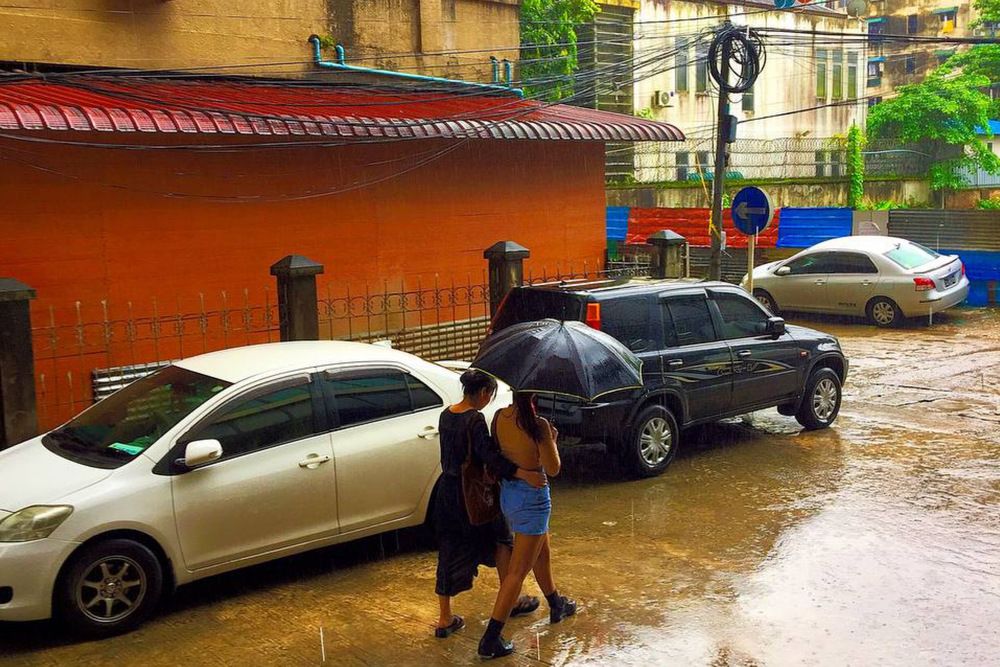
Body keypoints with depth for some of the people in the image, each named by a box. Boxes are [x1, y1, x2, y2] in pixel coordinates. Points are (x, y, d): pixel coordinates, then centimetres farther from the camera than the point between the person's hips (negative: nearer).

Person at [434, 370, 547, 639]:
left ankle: (445, 620, 14)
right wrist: (524, 474, -35)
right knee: (501, 538, 17)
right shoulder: (475, 420, -21)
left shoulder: (446, 415, 4)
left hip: (447, 491, 7)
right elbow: (490, 457, -29)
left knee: (449, 553, 11)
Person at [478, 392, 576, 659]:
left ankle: (556, 606, 49)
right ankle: (491, 639, 2)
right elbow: (553, 469, -15)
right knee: (518, 570, 1)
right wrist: (552, 439, 1)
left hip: (507, 492, 8)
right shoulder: (538, 425, -23)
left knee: (542, 554, 28)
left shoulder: (499, 417, -4)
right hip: (531, 497, -8)